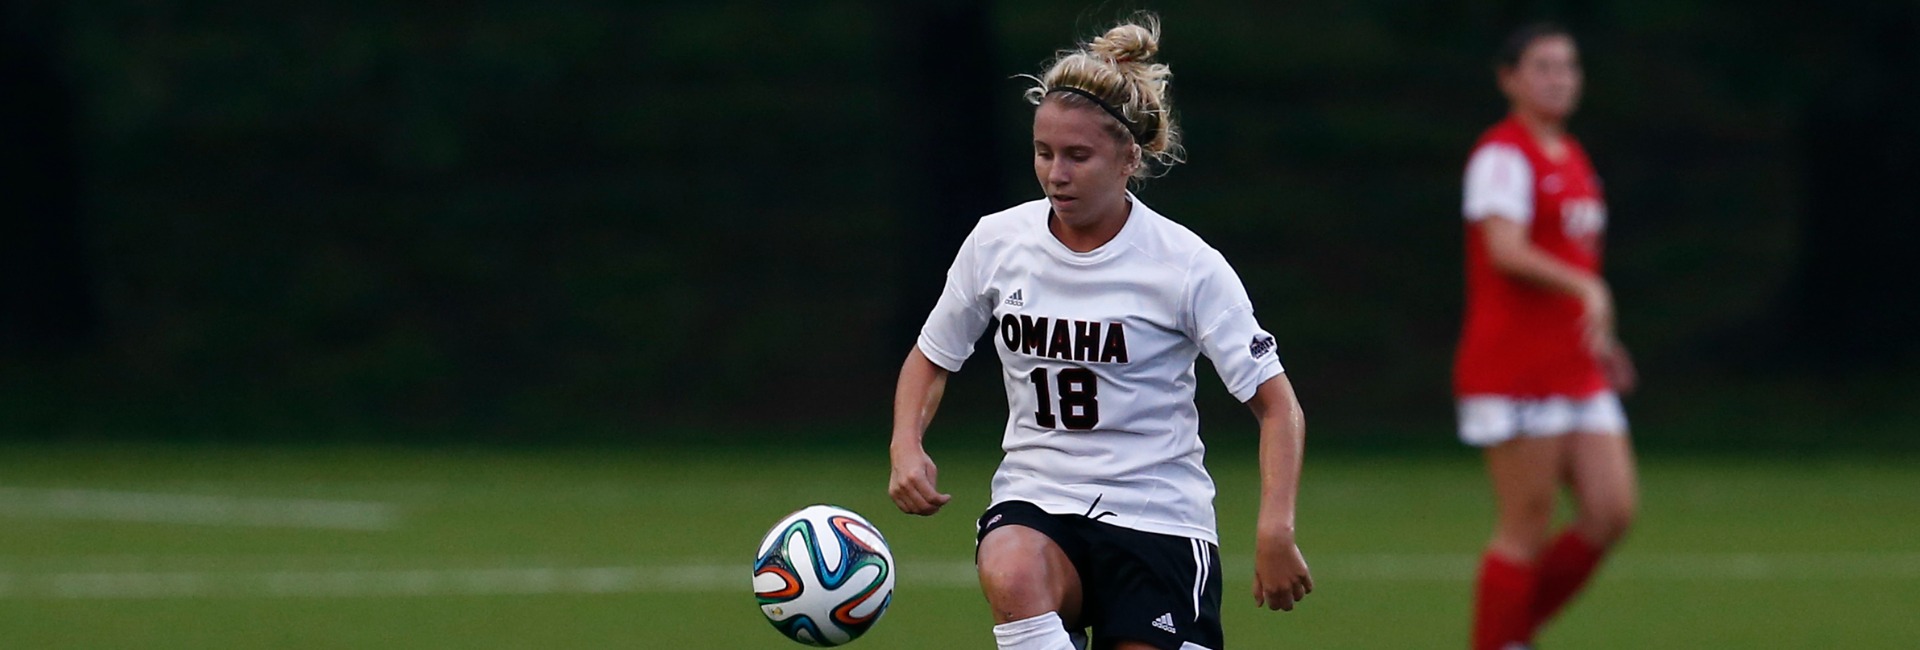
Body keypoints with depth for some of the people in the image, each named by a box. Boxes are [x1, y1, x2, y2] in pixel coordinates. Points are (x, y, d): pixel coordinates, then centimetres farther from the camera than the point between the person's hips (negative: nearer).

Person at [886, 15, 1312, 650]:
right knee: (1010, 577, -34)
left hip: (1159, 516, -1)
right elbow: (931, 358, 16)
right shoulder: (996, 241, 0)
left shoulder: (1186, 265, -9)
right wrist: (906, 448, -4)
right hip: (1036, 505, 1)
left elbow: (1276, 405, -6)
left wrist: (1275, 532, -19)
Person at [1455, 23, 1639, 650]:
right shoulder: (1503, 155, -11)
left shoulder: (1570, 157, 17)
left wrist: (1598, 338, 20)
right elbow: (1506, 250, -26)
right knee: (1527, 530, -6)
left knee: (1611, 513, 1)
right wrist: (1587, 287, -37)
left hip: (1577, 374, 8)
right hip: (1515, 373, -8)